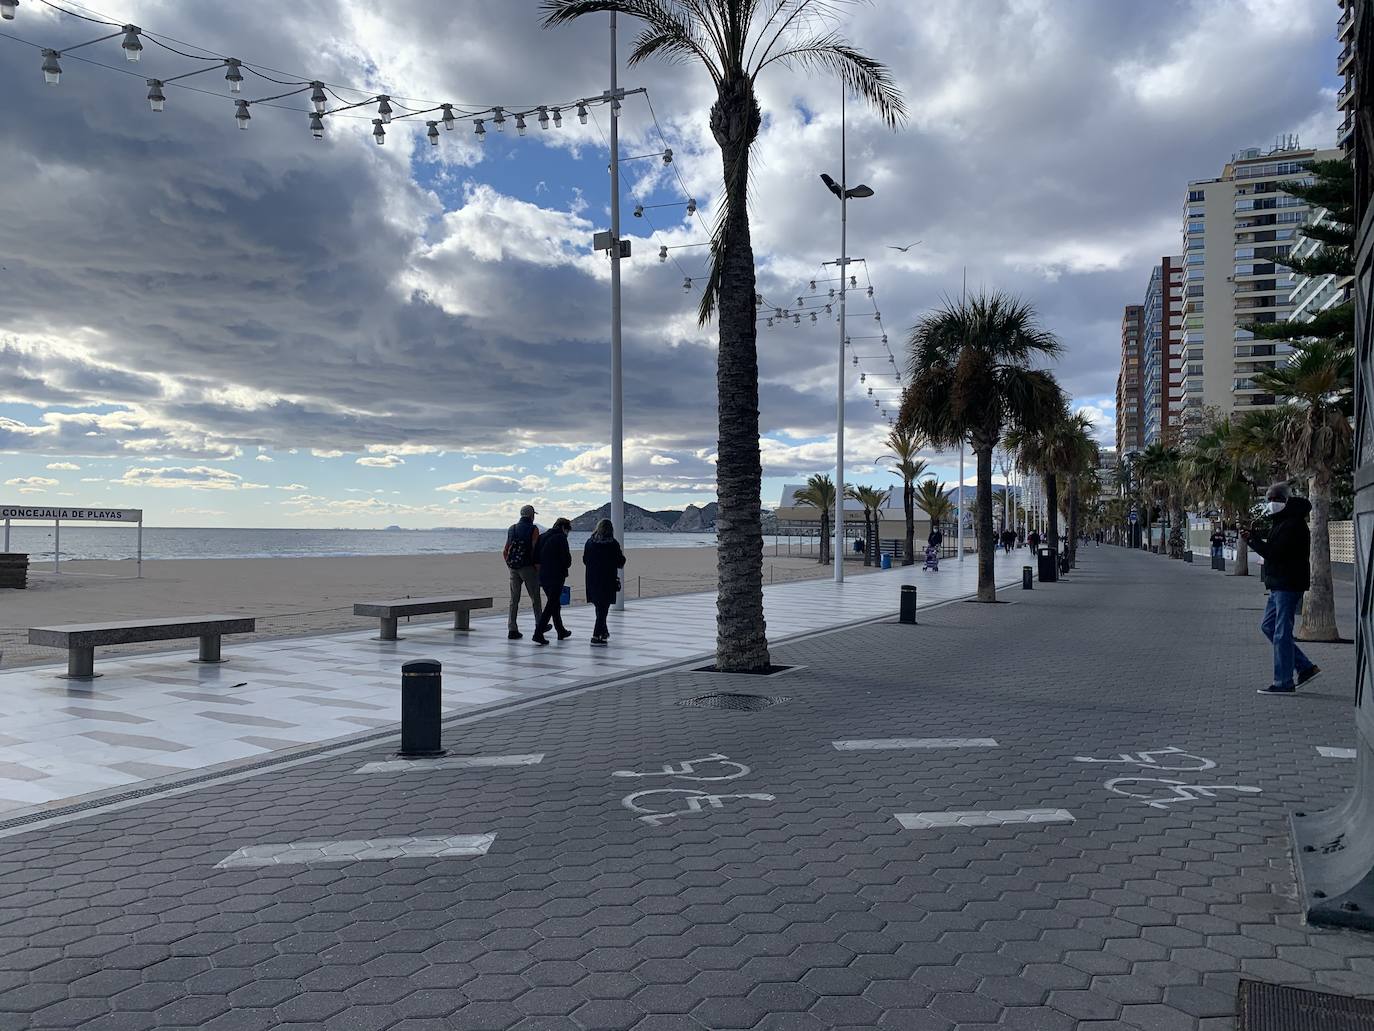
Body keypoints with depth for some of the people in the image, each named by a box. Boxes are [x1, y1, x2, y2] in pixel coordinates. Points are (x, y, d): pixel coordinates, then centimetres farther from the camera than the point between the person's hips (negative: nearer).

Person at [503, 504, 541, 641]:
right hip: (528, 567, -5)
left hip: (513, 568, 5)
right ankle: (539, 625, 22)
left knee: (514, 599, 6)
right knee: (535, 597, 11)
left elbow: (505, 551, 10)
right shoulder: (533, 529, -6)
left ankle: (512, 629, 2)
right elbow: (534, 549, -13)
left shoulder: (512, 528, 10)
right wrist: (537, 565, -4)